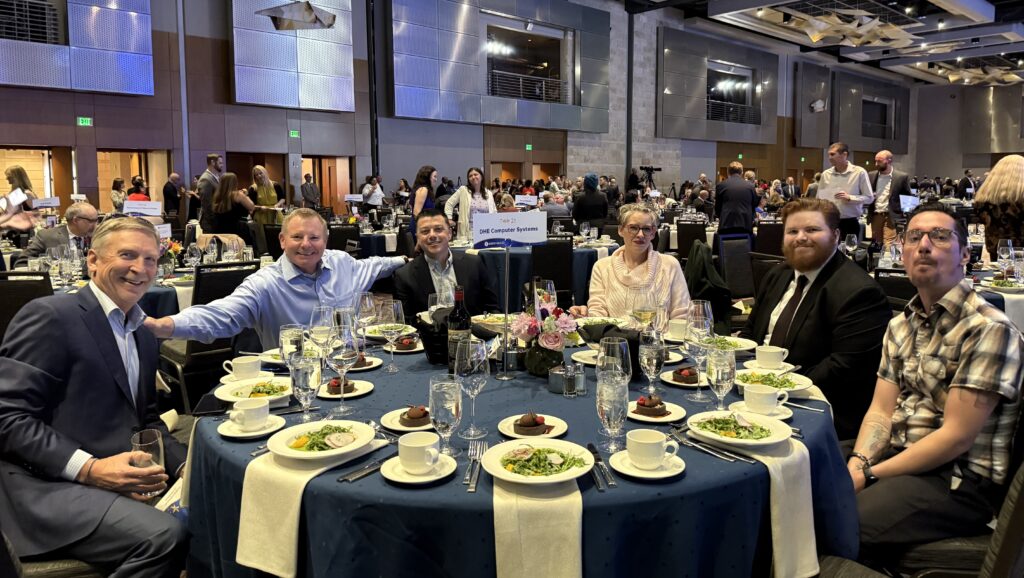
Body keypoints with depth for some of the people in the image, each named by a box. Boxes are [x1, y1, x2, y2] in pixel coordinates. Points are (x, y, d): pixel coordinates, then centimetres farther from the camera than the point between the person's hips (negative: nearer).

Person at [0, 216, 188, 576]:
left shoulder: (144, 337, 18)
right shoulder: (49, 316, -8)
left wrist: (185, 464, 2)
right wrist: (88, 468, -23)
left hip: (124, 484, 8)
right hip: (48, 486, -7)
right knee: (164, 536, -29)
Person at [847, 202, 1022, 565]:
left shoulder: (989, 330, -15)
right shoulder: (901, 326, 10)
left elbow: (956, 438, -19)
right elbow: (881, 411, 5)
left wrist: (869, 475, -16)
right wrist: (857, 463, -14)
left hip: (961, 480, -7)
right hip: (901, 457, 7)